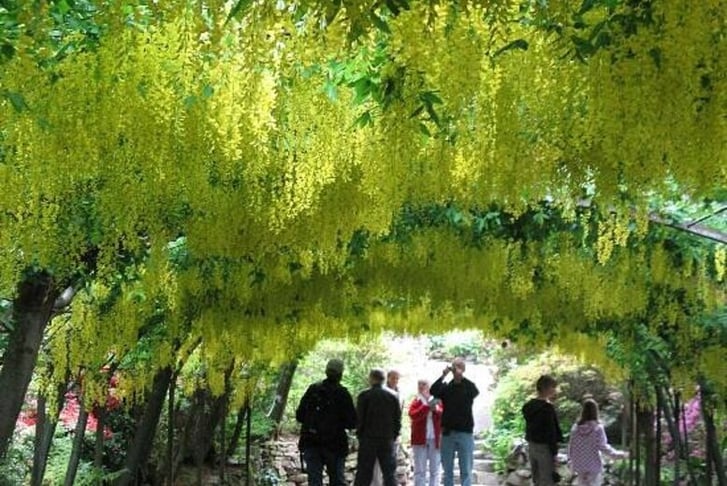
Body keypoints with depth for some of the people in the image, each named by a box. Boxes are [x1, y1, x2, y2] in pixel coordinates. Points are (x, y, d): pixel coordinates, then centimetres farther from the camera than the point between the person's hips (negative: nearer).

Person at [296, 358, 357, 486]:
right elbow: (352, 423, -9)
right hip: (334, 444, -2)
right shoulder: (343, 394, -9)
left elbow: (299, 416, 3)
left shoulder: (312, 389, 0)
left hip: (311, 443, 2)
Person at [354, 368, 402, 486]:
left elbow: (359, 418, -5)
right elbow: (397, 419, 6)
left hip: (368, 440, -2)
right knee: (389, 473, 7)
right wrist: (393, 436, 12)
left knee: (363, 473, 3)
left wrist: (360, 435, 6)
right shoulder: (392, 397, 5)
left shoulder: (364, 396, -5)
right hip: (387, 441, 2)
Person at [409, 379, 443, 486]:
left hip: (435, 439, 1)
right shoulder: (415, 402, 6)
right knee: (420, 470, 2)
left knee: (434, 470, 5)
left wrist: (436, 410, -17)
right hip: (420, 439, -1)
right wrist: (427, 406, -20)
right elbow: (413, 415, -13)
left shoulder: (436, 400, 10)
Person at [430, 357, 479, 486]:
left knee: (466, 471, -1)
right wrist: (443, 375, -20)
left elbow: (475, 392, -18)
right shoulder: (446, 387, 6)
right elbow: (433, 391, -12)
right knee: (448, 470, 7)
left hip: (465, 432, -2)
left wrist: (461, 377, -26)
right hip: (448, 432, 2)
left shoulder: (469, 386, 3)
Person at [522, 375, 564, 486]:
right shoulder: (547, 408, -19)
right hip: (544, 447, -8)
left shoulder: (529, 405, 5)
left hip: (532, 446, 8)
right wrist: (554, 453, -14)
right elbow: (551, 433, -19)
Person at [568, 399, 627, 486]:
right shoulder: (597, 428, -14)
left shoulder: (575, 428, -5)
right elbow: (603, 446, -12)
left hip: (579, 465, 3)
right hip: (593, 465, -3)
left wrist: (571, 459, 14)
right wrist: (617, 454, -1)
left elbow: (571, 446, 1)